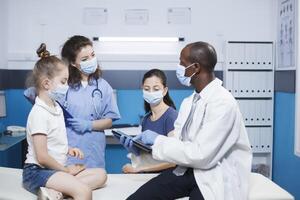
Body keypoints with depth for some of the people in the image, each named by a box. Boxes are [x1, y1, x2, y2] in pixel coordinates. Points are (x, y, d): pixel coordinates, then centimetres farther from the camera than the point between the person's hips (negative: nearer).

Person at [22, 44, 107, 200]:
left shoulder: (56, 107, 13)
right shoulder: (39, 113, -16)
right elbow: (42, 157, -20)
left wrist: (68, 150, 5)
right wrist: (66, 170, -7)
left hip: (56, 169, 10)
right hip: (37, 171, -10)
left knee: (100, 174, -4)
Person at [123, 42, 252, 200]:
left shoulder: (223, 103, -18)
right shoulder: (188, 102, 10)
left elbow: (201, 155, -23)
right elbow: (178, 140, 10)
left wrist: (158, 140, -14)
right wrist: (144, 145, -5)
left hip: (215, 177, -7)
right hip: (187, 169, 7)